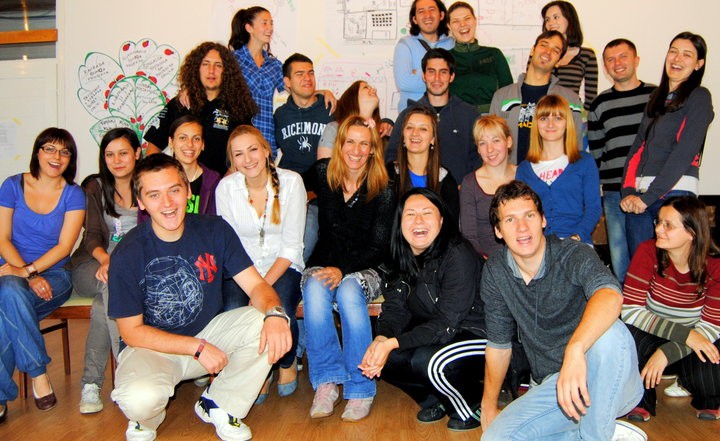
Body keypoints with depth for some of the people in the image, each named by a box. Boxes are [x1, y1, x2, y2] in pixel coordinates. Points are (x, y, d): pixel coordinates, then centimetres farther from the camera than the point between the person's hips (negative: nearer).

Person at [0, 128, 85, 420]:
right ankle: (38, 372, -21)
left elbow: (64, 246, -4)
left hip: (54, 273, -1)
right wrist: (26, 275, -13)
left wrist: (28, 270, -17)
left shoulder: (73, 195, 3)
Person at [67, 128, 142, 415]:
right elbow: (92, 237, -2)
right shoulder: (95, 187, 9)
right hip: (94, 266, 0)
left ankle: (91, 382, -22)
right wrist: (106, 260, -25)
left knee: (102, 306, -33)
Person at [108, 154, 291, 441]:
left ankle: (218, 405, 0)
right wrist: (197, 347, -20)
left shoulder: (215, 231, -8)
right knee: (141, 399, -35)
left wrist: (274, 312, -34)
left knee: (270, 325, -22)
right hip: (151, 346, -3)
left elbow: (256, 285, -10)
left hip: (209, 331, 3)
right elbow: (131, 332, -12)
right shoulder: (128, 254, -17)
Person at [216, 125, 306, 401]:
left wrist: (265, 284, -20)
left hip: (283, 268, -1)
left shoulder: (291, 182, -7)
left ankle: (287, 363, 7)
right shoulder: (226, 187, -3)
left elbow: (292, 246, -8)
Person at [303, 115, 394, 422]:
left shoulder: (383, 190, -3)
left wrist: (343, 269, -21)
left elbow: (379, 248, -7)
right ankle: (326, 382, -27)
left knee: (349, 292, -36)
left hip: (364, 269, -2)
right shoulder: (322, 173, 3)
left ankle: (360, 389, -26)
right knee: (315, 289, -34)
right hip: (323, 264, 2)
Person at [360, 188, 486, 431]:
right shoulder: (408, 256, 1)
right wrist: (381, 339, -25)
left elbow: (447, 323, -26)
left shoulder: (458, 255, -23)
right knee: (379, 357, -10)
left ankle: (473, 407, -1)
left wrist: (393, 343, -31)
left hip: (477, 336, -7)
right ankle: (436, 400, 14)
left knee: (426, 360, -33)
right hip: (432, 336, 7)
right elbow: (395, 306, -4)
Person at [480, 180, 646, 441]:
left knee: (609, 333, -35)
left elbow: (610, 296, -39)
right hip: (551, 387, 5)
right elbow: (498, 343, 10)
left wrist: (575, 349, -56)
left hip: (604, 380, -4)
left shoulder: (572, 254, -15)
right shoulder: (494, 272, -1)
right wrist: (488, 406, 14)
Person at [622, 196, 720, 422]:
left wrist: (667, 352, -30)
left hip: (690, 346, 1)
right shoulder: (648, 252, -16)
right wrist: (686, 334, -30)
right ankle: (642, 398, -3)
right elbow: (629, 310, -21)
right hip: (650, 340, -1)